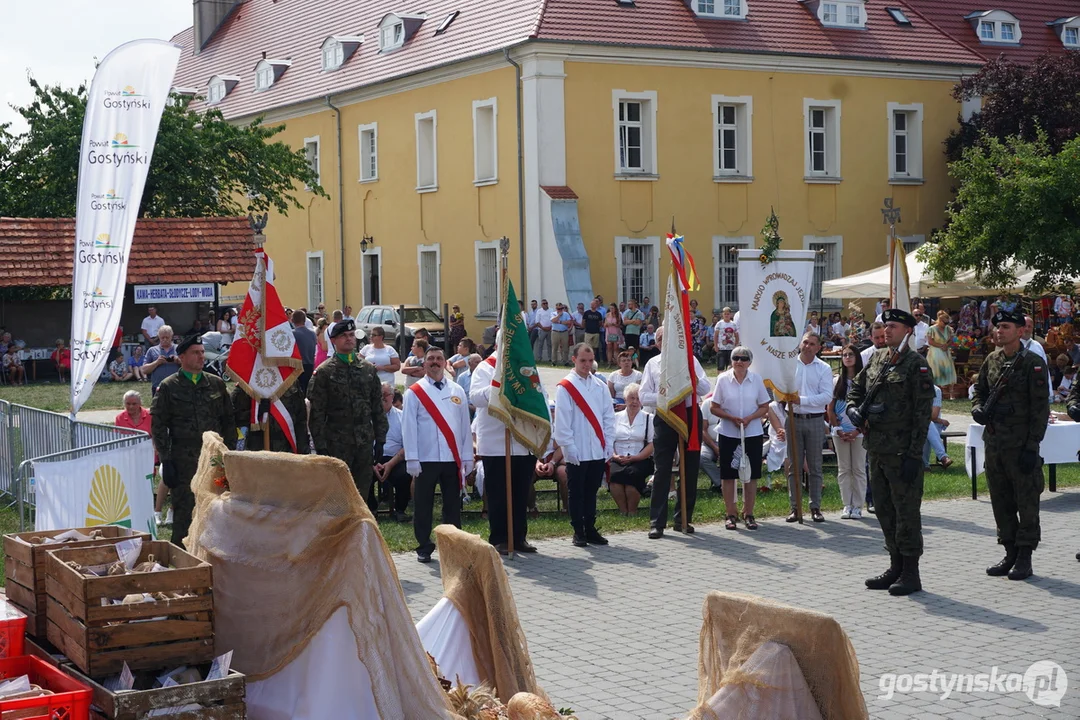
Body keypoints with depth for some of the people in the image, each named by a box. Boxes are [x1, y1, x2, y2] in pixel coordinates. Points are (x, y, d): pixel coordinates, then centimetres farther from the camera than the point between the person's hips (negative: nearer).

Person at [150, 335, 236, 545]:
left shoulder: (217, 384, 11)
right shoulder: (168, 387, 1)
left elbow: (228, 421, 14)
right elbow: (158, 426, 0)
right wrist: (166, 461, -6)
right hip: (183, 461, -3)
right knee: (183, 512, 0)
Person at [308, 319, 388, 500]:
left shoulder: (368, 369, 10)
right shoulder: (324, 372, -3)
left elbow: (378, 408, 13)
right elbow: (316, 413, -6)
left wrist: (380, 438, 8)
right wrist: (320, 446, -10)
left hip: (365, 443, 4)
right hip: (337, 443, -4)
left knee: (362, 492, 9)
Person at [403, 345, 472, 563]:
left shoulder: (457, 391, 11)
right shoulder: (414, 393, 2)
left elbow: (465, 426, 10)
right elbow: (408, 428, -2)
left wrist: (467, 457, 6)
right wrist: (411, 459, -8)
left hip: (453, 458, 3)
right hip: (425, 459, -3)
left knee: (453, 505, 6)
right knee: (423, 506, 2)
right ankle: (424, 548, 11)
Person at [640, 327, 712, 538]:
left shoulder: (690, 360, 8)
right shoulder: (652, 364, 7)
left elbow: (705, 388, 1)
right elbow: (644, 397, 1)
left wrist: (691, 377, -16)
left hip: (690, 416, 1)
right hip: (665, 418, -1)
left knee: (690, 469, 7)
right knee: (662, 471, -3)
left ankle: (683, 519, 18)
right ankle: (657, 523, -1)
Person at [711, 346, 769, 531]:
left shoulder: (756, 379, 2)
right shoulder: (723, 379, -1)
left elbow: (764, 407, 4)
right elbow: (714, 408, 0)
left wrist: (749, 418, -13)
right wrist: (732, 418, -15)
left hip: (753, 434, 1)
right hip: (728, 434, -1)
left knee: (750, 475, 4)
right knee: (728, 475, 2)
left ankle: (748, 514, 13)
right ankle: (731, 514, 10)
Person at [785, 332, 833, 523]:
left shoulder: (824, 368, 1)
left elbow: (826, 396, -8)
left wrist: (802, 400, -16)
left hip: (815, 420, 0)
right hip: (794, 419, 0)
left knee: (815, 466, 5)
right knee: (794, 465, 3)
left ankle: (815, 507, 10)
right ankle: (794, 507, 7)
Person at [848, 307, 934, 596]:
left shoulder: (916, 365, -9)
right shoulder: (876, 359, 12)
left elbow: (922, 413, -13)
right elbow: (855, 388, 24)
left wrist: (914, 454, -17)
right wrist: (853, 409, 1)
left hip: (902, 452, -8)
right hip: (877, 450, 8)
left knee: (906, 511, -3)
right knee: (885, 510, 14)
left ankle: (911, 574, 4)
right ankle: (896, 567, 25)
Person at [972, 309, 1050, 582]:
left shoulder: (1033, 363, -9)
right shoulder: (992, 360, 10)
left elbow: (1040, 408, -11)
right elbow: (979, 392, 22)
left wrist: (1032, 446, -15)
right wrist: (978, 409, -1)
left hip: (1021, 444, -7)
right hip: (993, 442, 7)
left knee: (1026, 501, 0)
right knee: (1000, 500, 12)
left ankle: (1025, 558, 7)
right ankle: (1010, 553, 23)